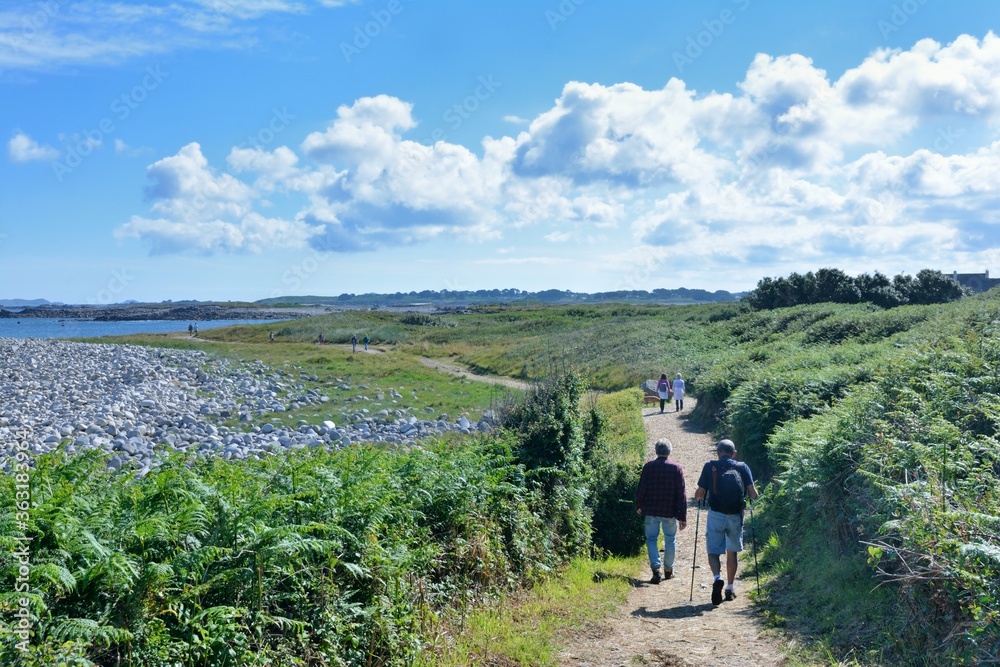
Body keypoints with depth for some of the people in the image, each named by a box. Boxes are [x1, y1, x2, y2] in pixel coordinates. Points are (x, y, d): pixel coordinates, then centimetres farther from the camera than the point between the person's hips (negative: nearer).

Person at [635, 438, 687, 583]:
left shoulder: (648, 467, -6)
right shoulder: (676, 468, -6)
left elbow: (641, 489, -3)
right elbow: (681, 494, -6)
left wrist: (639, 506, 15)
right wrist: (683, 517, -2)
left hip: (651, 511, 0)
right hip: (670, 512, 0)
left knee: (651, 539, 9)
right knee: (670, 540, 17)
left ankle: (656, 569, -6)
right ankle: (668, 570, 25)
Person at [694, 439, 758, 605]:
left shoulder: (709, 467, 0)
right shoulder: (742, 467, 3)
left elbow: (699, 494, -3)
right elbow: (752, 494, -3)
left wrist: (698, 496, 20)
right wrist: (753, 494, 20)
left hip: (716, 514, -2)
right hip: (736, 515, 2)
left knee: (713, 550, 5)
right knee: (732, 552, 17)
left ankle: (717, 578, -22)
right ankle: (730, 588, 23)